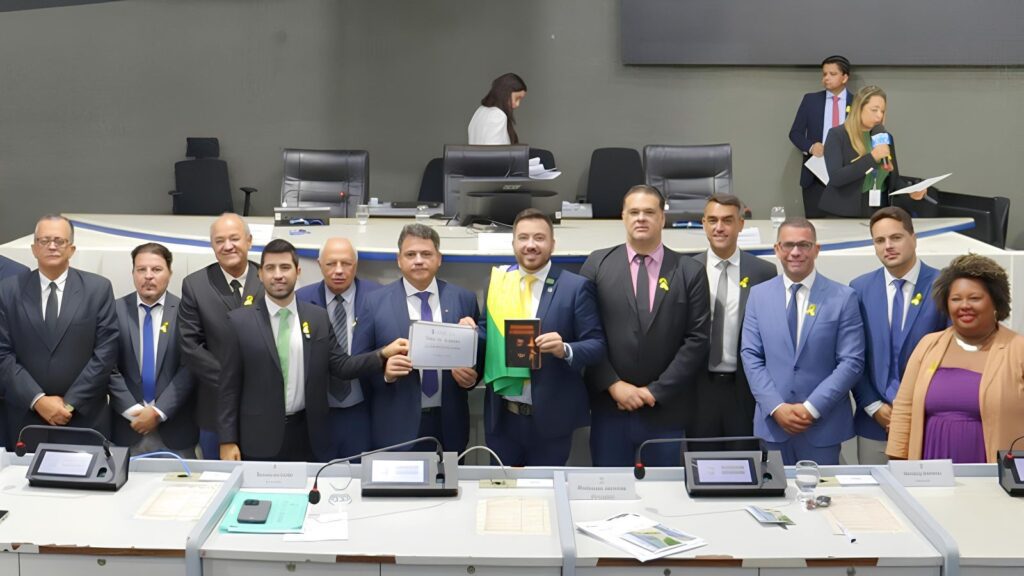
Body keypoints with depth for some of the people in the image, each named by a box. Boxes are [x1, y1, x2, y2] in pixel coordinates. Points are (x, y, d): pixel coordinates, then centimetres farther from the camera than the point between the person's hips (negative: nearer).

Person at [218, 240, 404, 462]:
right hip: (259, 436, -2)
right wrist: (228, 440, -5)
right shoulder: (241, 320, -2)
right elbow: (229, 386, -1)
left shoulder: (319, 318, 4)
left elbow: (341, 366, 5)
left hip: (306, 434, 2)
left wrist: (383, 355, -9)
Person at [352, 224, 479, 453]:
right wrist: (384, 370, -18)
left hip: (448, 425, 2)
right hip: (396, 427, -1)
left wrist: (472, 376, -9)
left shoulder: (464, 299, 6)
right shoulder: (376, 302, 1)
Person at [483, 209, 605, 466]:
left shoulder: (576, 287, -5)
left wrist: (565, 350, -25)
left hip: (550, 418, -3)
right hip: (502, 416, 3)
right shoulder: (496, 281, 6)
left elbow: (597, 345, -7)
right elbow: (488, 337, 13)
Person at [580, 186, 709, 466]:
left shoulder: (689, 272, 3)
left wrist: (656, 391, -8)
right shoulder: (597, 264, 4)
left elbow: (697, 339, -2)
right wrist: (614, 385, -9)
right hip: (609, 406, 0)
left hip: (665, 408, 0)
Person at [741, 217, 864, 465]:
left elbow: (852, 361, -5)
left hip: (824, 424, -2)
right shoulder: (758, 295, 6)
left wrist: (812, 407, -13)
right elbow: (750, 356, 3)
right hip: (773, 423, 2)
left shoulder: (843, 297, -1)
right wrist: (776, 407, -9)